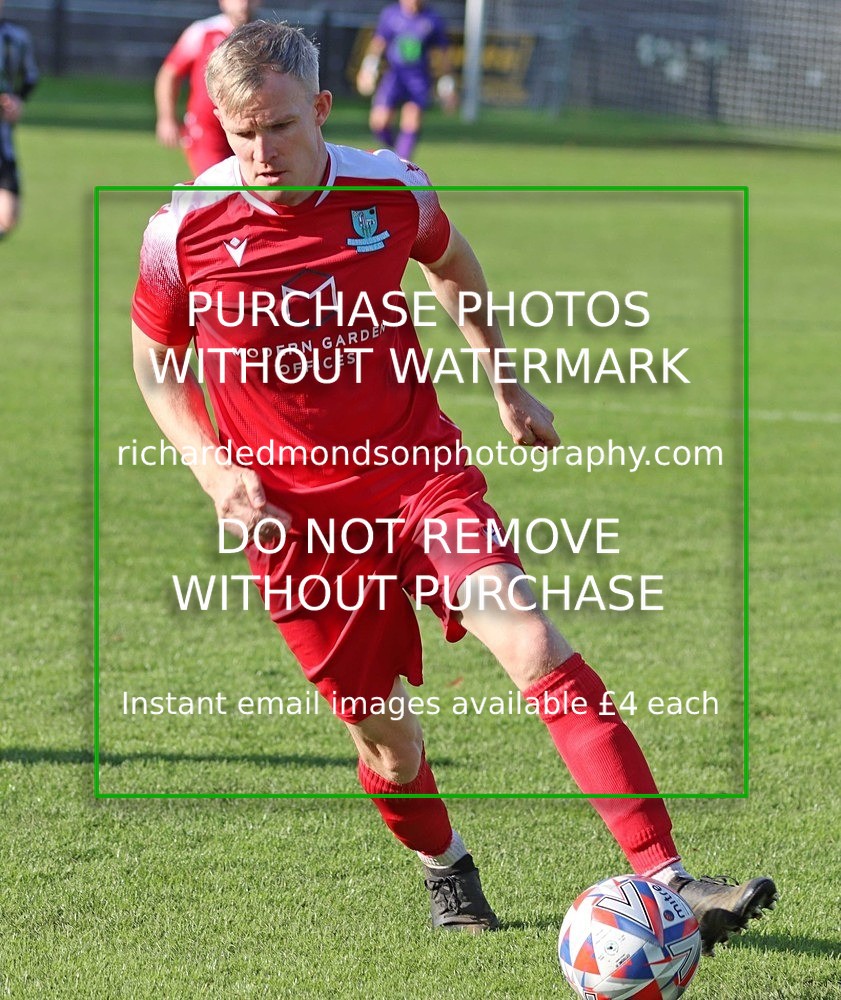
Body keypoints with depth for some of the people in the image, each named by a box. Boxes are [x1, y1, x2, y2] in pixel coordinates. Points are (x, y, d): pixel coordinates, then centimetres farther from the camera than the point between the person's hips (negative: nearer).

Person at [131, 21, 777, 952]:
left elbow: (451, 264, 18)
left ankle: (668, 882, -24)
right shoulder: (185, 230, -11)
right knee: (384, 735, 5)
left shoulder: (390, 190, -6)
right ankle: (444, 870, 40)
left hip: (419, 470, 1)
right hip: (295, 515, 0)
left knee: (534, 645, -20)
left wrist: (507, 388, 20)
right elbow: (155, 361, 6)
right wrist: (213, 467, -9)